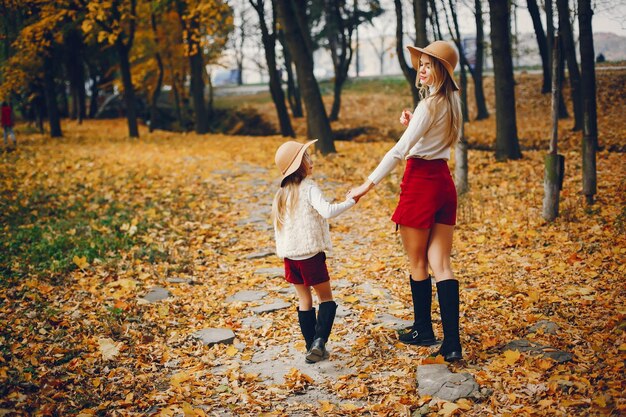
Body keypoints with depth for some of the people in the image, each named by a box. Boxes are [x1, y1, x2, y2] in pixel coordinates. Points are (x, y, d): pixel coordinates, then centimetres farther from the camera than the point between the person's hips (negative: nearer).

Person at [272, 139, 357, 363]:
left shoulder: (282, 193, 11)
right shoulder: (308, 188, -11)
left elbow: (277, 227, 15)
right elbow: (327, 211, -25)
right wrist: (350, 201, -17)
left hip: (289, 255, 6)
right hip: (310, 253, -6)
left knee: (304, 300, 14)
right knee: (326, 298, 6)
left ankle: (312, 348, 14)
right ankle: (319, 340, -13)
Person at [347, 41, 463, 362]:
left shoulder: (429, 105, -15)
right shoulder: (452, 101, 12)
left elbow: (400, 150, -20)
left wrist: (368, 184, -18)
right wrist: (412, 125, 6)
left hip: (421, 182, -8)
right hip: (444, 182, 8)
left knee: (417, 263, 9)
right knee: (441, 264, 4)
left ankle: (423, 330, 25)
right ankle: (451, 344, -1)